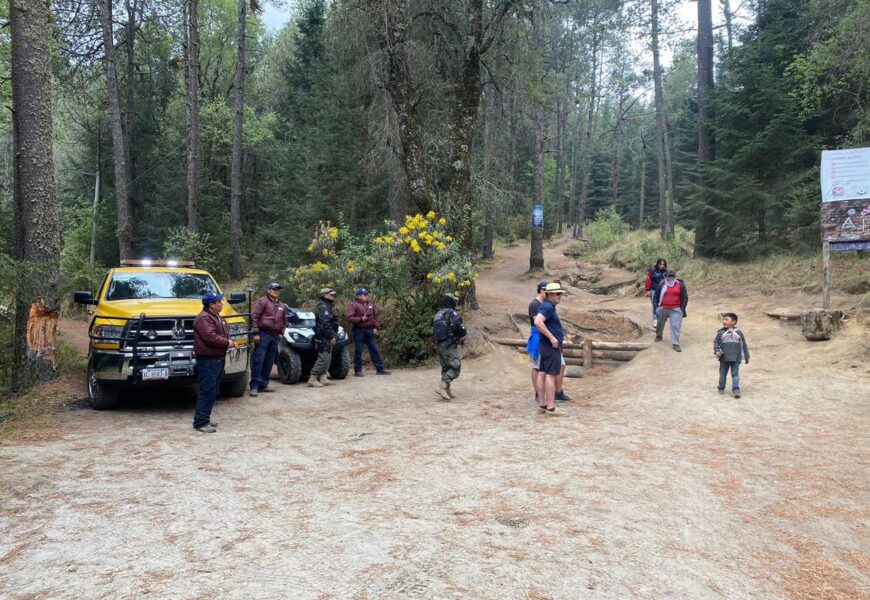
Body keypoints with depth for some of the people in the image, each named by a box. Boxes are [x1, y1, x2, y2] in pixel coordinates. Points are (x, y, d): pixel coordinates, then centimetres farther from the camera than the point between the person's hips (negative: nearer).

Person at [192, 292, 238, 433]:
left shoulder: (216, 317, 19)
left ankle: (205, 418, 22)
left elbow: (222, 335, 26)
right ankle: (201, 422, -7)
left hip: (218, 359, 11)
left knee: (213, 391, 14)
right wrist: (227, 342, -14)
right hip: (207, 360, -11)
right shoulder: (204, 318, -15)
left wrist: (231, 341, 7)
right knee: (207, 391, -10)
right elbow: (210, 337, -24)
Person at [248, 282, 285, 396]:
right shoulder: (262, 301, -4)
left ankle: (263, 385, 15)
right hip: (263, 335, -7)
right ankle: (254, 386, -6)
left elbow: (284, 320, 28)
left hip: (275, 337, 7)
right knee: (258, 361, -8)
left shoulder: (281, 305, 18)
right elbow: (254, 316, -11)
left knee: (269, 363, 8)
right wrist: (256, 333, -15)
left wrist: (281, 333, 18)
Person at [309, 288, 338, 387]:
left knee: (327, 359, 12)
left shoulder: (327, 307, 19)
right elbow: (325, 325, -22)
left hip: (327, 338, 11)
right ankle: (312, 379, -8)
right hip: (323, 338, -11)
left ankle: (323, 379, 15)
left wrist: (333, 336, 18)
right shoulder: (323, 307, -15)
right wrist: (331, 336, -21)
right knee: (323, 359, -11)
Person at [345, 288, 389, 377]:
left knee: (374, 350, 6)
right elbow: (349, 317, -14)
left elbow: (376, 315, 19)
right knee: (358, 351, 1)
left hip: (370, 330, 5)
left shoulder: (370, 304, 12)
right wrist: (361, 319, -21)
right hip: (359, 330, -5)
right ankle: (358, 370, 9)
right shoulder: (353, 305, -5)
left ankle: (380, 369, 10)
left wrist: (376, 327, 8)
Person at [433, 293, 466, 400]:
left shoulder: (438, 314, 13)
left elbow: (434, 330, 15)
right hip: (450, 345, -9)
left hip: (439, 344, 9)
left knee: (446, 367, 15)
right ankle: (442, 387, -16)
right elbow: (458, 326, -22)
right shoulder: (452, 313, -11)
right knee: (455, 367, -7)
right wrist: (463, 333, -2)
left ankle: (447, 390, 17)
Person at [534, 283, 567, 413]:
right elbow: (537, 322, -31)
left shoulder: (549, 307, 16)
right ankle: (551, 406, -9)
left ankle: (542, 403, 13)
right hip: (552, 346, -10)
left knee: (542, 373, 9)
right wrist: (552, 337, -26)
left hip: (547, 346, 10)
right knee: (551, 375, -9)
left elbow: (541, 323, 30)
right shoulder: (547, 306, -16)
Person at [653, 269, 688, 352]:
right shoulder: (661, 285, -1)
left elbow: (685, 297, 1)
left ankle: (676, 344, -5)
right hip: (663, 309, 2)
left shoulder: (680, 285, -3)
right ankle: (658, 336, 48)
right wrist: (657, 307, 2)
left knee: (676, 326, -9)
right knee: (660, 323, 20)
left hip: (676, 310, -2)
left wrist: (682, 309, -5)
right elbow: (656, 296, 8)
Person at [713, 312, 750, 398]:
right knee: (723, 374, 10)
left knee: (735, 374, -5)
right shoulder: (720, 333, 3)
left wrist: (746, 356, 11)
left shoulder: (738, 333, 4)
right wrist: (717, 351, -18)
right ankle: (721, 388, 24)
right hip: (724, 358, 1)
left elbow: (744, 345, 10)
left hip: (736, 358, -1)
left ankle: (736, 389, -5)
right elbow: (716, 342, 1)